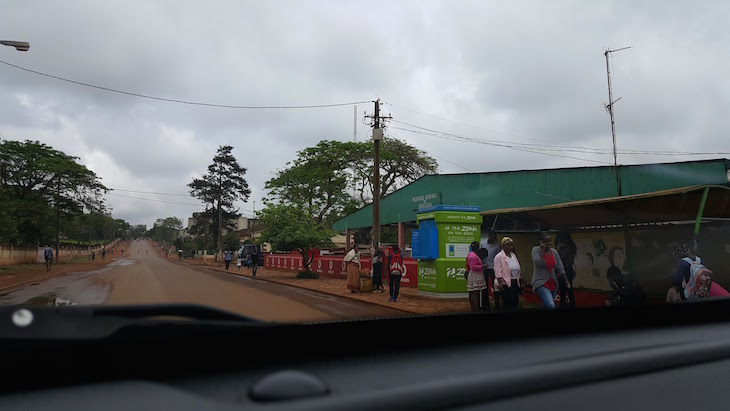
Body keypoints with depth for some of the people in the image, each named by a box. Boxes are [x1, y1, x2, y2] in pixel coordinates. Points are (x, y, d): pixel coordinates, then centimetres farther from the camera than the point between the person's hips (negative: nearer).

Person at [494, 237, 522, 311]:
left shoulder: (513, 255, 15)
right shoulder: (499, 256, -8)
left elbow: (518, 269, 20)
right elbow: (498, 271, -13)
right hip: (506, 283, -7)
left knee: (515, 302, 9)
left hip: (515, 282, 8)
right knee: (508, 304, -7)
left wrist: (519, 278, 16)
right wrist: (500, 282, -19)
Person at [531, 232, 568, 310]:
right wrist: (543, 249, -15)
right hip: (541, 283, -6)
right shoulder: (536, 249, -5)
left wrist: (566, 280, 1)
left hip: (553, 284, 6)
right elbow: (539, 262, -22)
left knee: (545, 306, 15)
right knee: (551, 306, -25)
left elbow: (560, 268, 9)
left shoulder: (554, 251, 9)